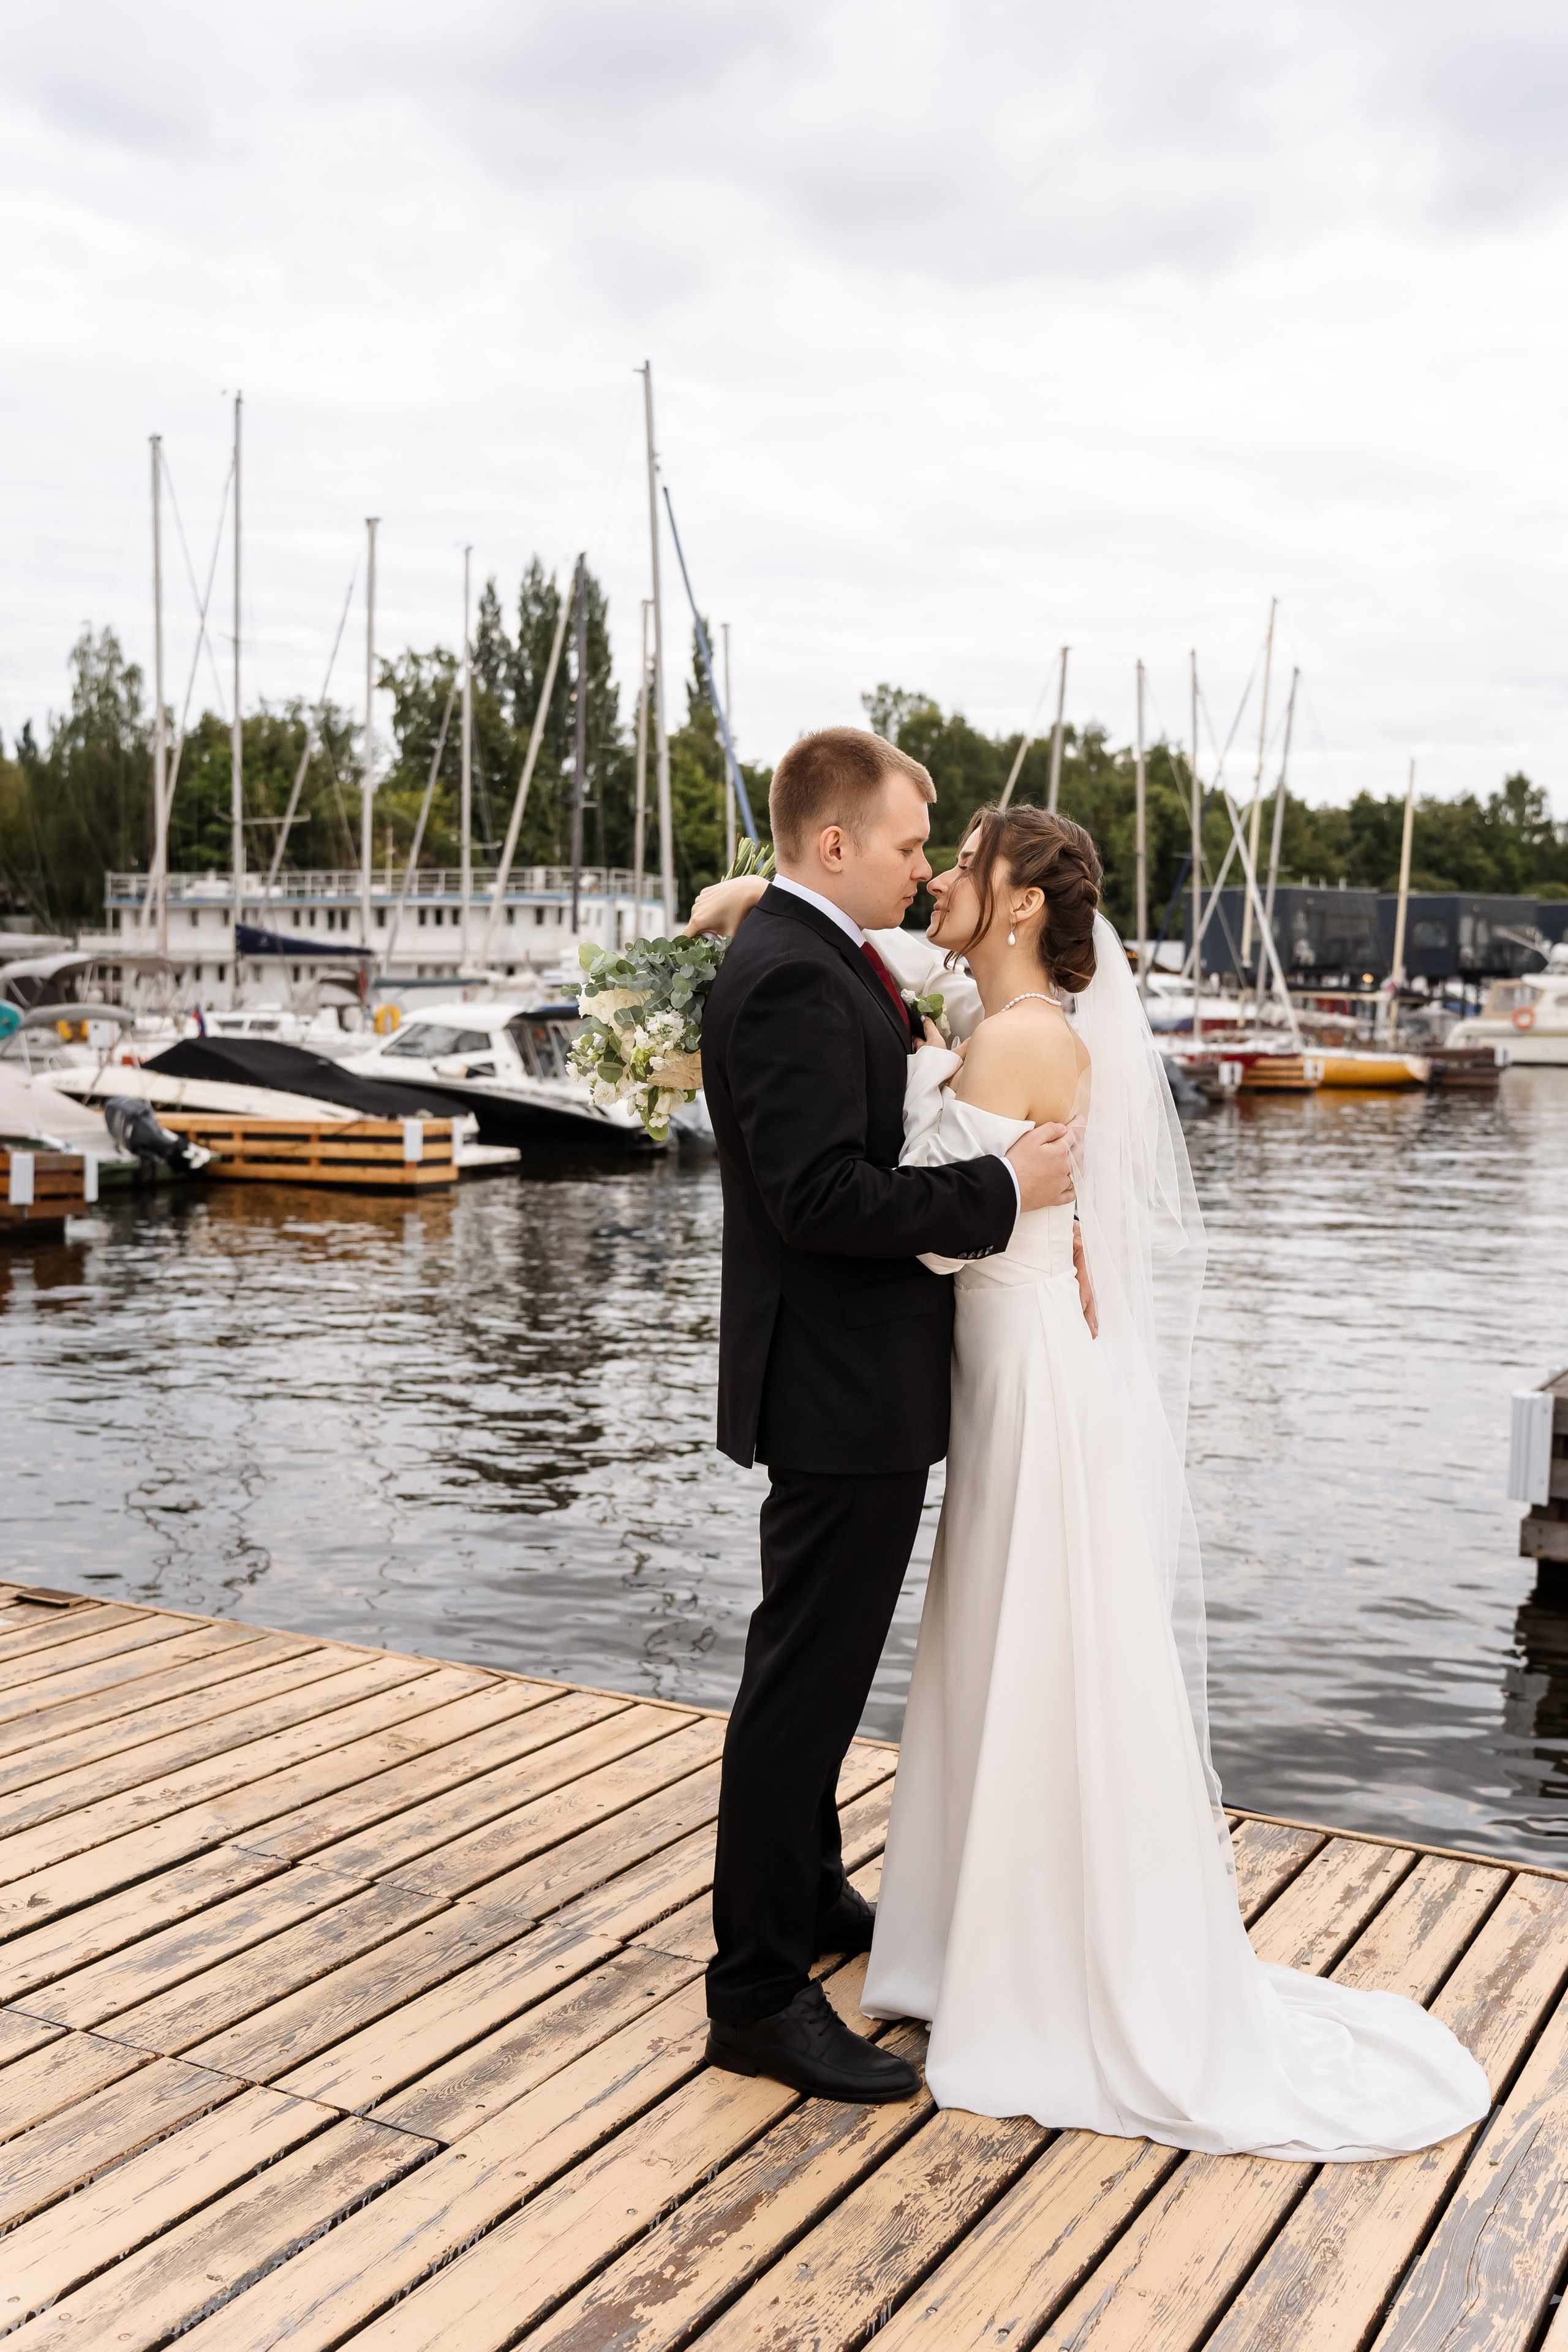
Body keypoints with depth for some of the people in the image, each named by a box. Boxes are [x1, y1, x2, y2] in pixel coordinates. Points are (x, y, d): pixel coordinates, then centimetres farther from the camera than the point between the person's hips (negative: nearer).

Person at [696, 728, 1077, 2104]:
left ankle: (808, 1898, 41)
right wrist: (1001, 1190, -22)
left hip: (850, 1380, 11)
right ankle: (760, 1994, 9)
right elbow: (820, 1195, -29)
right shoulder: (792, 979, -20)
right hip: (839, 1388, -11)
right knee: (804, 1681, -2)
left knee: (820, 1665, 23)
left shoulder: (816, 960, 13)